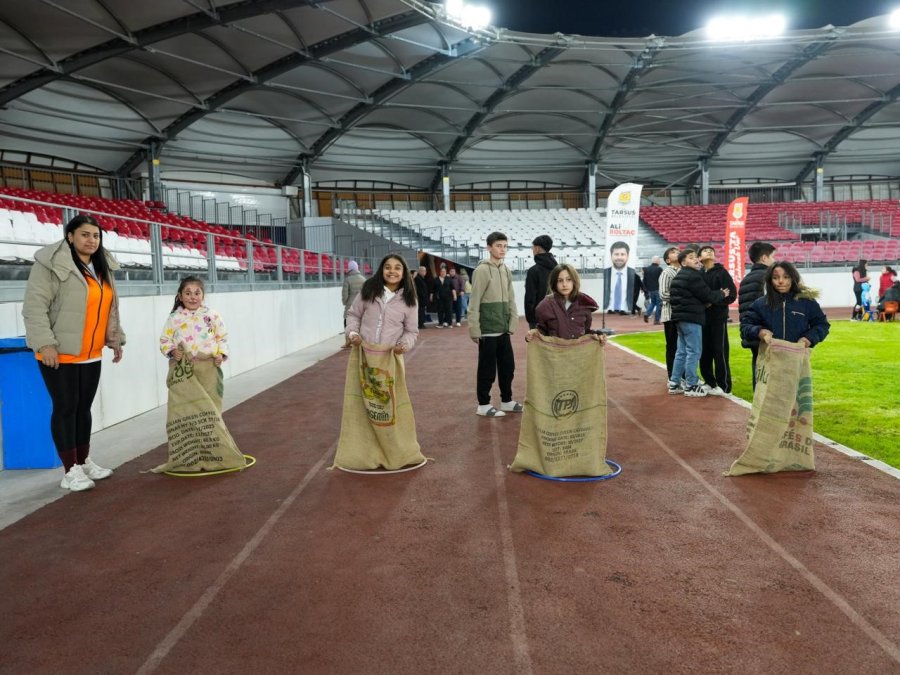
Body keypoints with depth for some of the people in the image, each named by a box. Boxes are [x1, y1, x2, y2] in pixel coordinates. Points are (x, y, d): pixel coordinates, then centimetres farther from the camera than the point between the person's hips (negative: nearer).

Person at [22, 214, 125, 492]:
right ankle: (71, 470, 6)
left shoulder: (102, 268, 12)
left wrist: (115, 339, 17)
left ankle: (84, 461, 26)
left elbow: (110, 307, 20)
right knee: (66, 407, -1)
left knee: (84, 407, 14)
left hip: (91, 354, 7)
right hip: (59, 354, -7)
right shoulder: (51, 264, -11)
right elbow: (34, 307, -15)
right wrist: (44, 343, -21)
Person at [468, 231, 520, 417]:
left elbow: (511, 300, 15)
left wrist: (512, 323, 7)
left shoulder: (506, 271, 12)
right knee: (487, 368, 2)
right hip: (488, 330, -7)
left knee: (508, 365, 13)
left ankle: (507, 401, 27)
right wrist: (474, 329, -15)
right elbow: (474, 302, -12)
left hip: (503, 329, 7)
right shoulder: (482, 270, -10)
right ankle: (483, 405, 14)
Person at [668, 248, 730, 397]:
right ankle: (691, 386, 0)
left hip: (681, 317, 10)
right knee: (694, 351, -4)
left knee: (682, 351, 13)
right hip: (691, 318, -10)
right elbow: (707, 295, -13)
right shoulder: (693, 276, -14)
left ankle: (674, 383, 15)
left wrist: (704, 304, 11)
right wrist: (722, 294, 4)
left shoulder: (680, 276, 18)